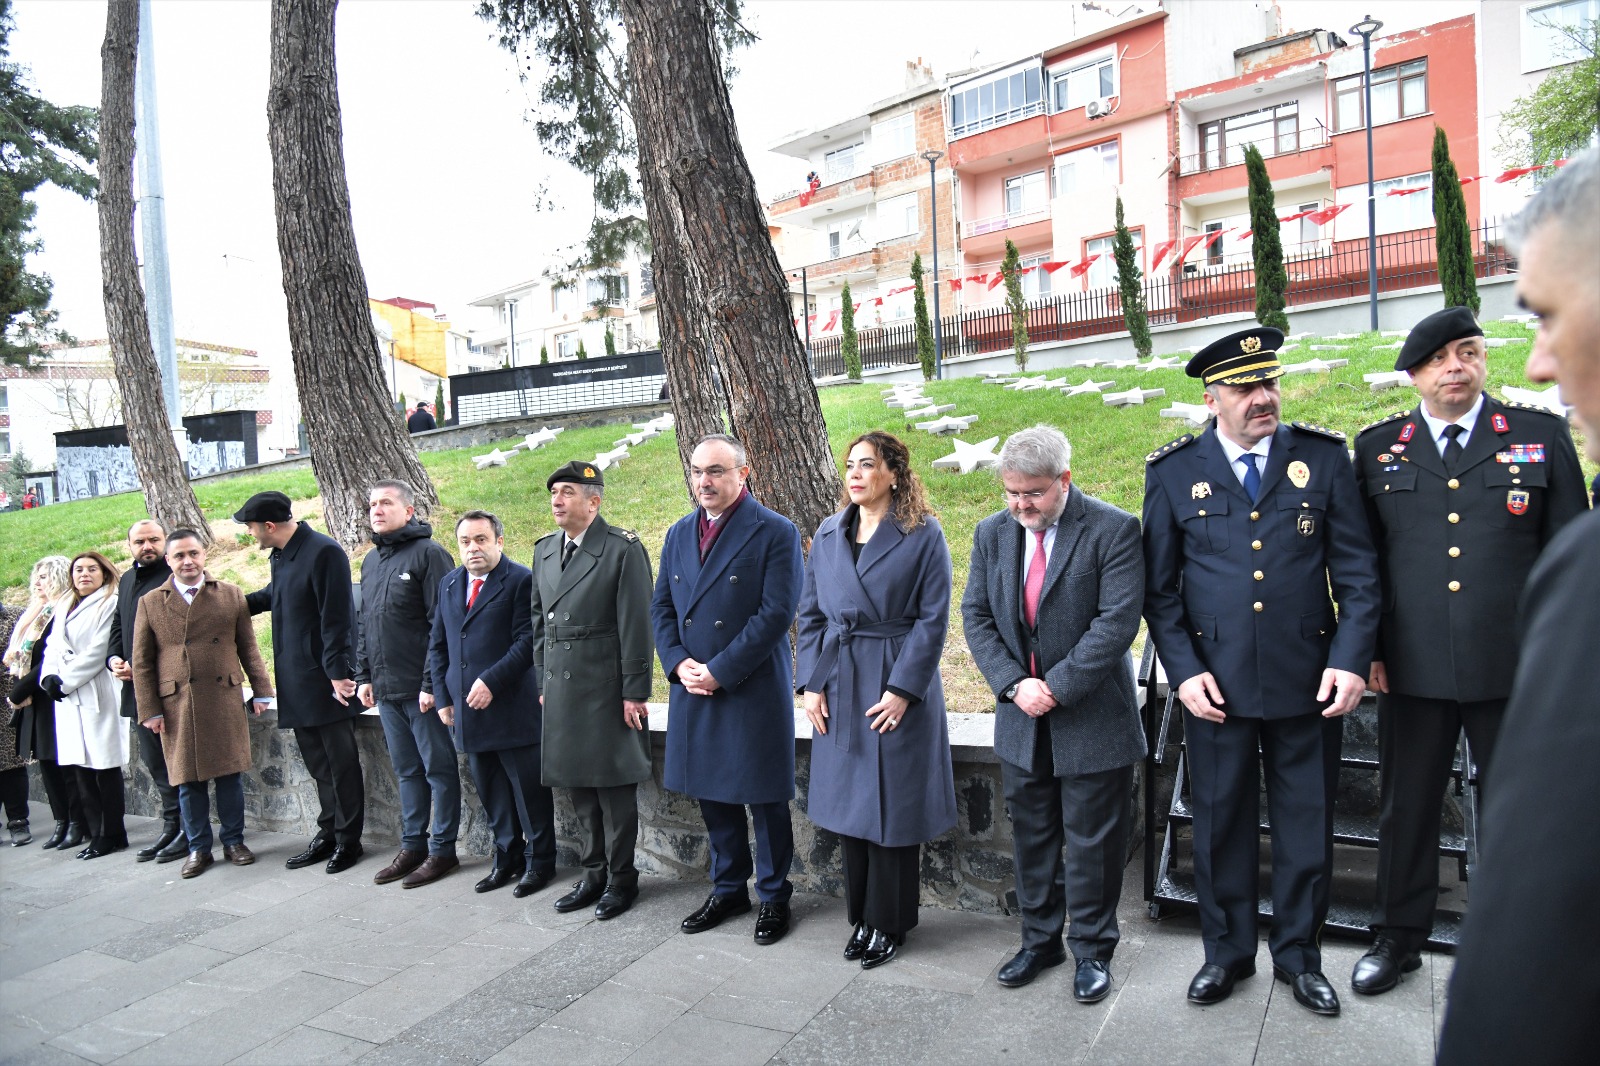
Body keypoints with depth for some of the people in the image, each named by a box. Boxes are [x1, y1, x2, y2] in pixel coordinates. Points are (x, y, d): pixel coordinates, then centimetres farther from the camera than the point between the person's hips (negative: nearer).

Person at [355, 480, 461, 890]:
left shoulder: (428, 554, -10)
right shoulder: (371, 560, 15)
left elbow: (443, 623, -15)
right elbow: (364, 625, 20)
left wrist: (432, 682, -18)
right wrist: (363, 676, 14)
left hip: (422, 689, -8)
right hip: (385, 690, 8)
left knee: (439, 769, 3)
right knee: (407, 770, 16)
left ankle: (442, 849, 13)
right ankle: (412, 845, 26)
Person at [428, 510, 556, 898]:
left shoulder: (522, 580, -8)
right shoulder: (449, 584, 14)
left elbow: (527, 641, -13)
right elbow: (437, 645, 17)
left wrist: (491, 681, -18)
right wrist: (443, 697, 10)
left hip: (513, 709, -6)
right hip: (468, 710, 6)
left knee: (529, 790, 3)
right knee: (491, 793, 14)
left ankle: (539, 862, 18)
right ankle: (506, 859, 28)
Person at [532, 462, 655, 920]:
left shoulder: (623, 548, -9)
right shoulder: (545, 550, 11)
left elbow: (636, 623, -11)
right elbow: (539, 620, 17)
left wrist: (634, 691, -13)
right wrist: (543, 680, 14)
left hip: (606, 688, -6)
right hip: (561, 689, 6)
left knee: (614, 786, 3)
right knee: (578, 785, 14)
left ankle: (621, 878, 18)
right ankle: (593, 873, 28)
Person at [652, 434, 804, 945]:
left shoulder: (776, 532, -9)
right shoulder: (679, 533, 11)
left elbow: (776, 613, -15)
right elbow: (661, 606, 12)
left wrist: (719, 671, -17)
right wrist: (678, 663, -6)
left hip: (754, 689, -6)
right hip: (693, 689, 6)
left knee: (764, 798, 6)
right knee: (712, 795, 16)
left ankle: (773, 895, 24)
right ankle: (728, 889, 33)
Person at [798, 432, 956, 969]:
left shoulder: (923, 534, -7)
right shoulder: (828, 533, 8)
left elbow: (933, 618, -9)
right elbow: (810, 613, 9)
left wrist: (903, 689, -15)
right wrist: (811, 683, 0)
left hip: (897, 688, -5)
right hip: (839, 688, 5)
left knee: (893, 809, 4)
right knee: (849, 806, 12)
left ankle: (889, 923, 21)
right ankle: (861, 917, 28)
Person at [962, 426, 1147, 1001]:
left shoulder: (1113, 530, -12)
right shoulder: (992, 533, 3)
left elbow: (1118, 620, -18)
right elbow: (976, 615, 1)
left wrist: (1057, 686, -20)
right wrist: (1014, 683, -12)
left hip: (1091, 717, -4)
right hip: (1021, 717, 5)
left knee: (1093, 841, 9)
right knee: (1031, 836, 17)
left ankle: (1092, 949, 29)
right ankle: (1040, 940, 35)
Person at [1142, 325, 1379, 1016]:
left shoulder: (1324, 456, 2)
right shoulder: (1174, 472, 0)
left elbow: (1356, 569, 2)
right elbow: (1159, 587, 2)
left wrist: (1350, 659, -8)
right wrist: (1184, 670, -7)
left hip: (1307, 680, 1)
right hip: (1215, 682, 0)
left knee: (1306, 823, 12)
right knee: (1221, 823, 11)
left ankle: (1298, 955, 33)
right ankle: (1227, 951, 31)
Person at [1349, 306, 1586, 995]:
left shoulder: (1542, 436, 4)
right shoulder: (1377, 447, 6)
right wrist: (1366, 649, 3)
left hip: (1516, 670, -1)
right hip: (1412, 668, 1)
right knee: (1406, 808, 12)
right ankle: (1400, 938, 29)